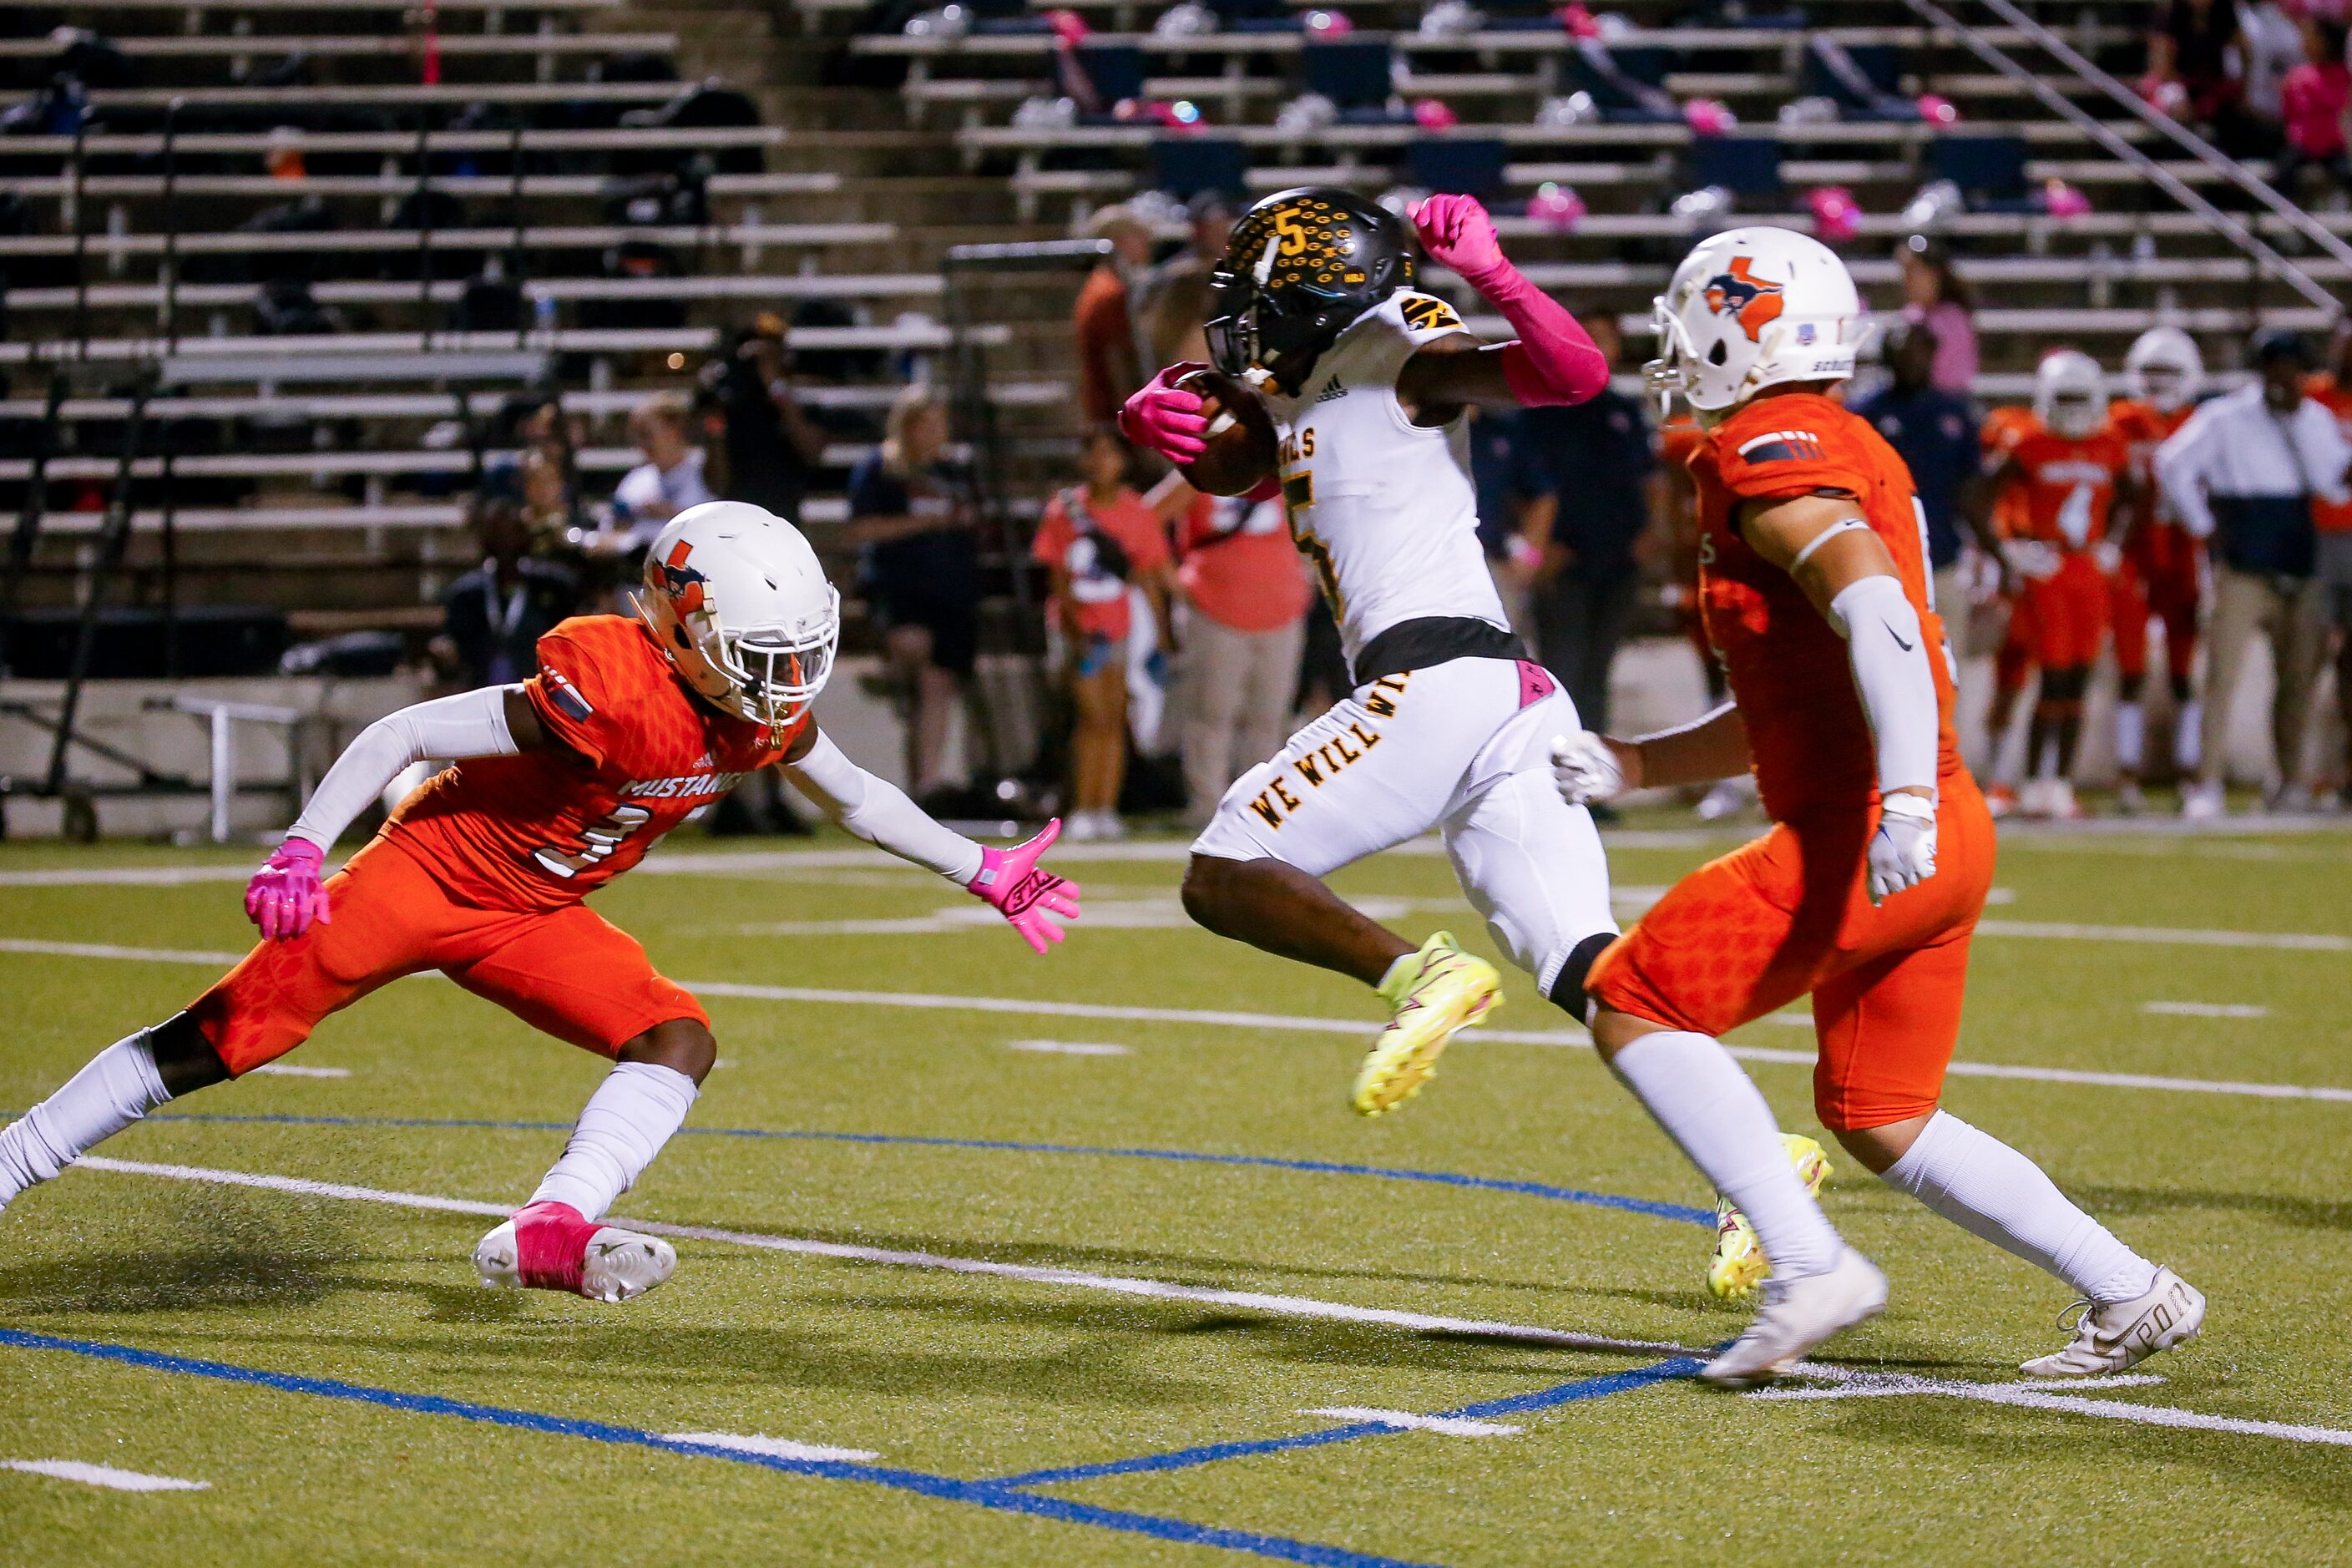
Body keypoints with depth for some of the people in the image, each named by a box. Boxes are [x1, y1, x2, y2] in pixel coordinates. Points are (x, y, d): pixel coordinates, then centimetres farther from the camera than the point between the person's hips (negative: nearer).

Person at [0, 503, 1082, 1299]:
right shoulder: (606, 688, -31)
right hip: (425, 875, -7)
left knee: (680, 1042, -14)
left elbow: (854, 796, 14)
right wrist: (301, 852, -35)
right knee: (219, 1042, -8)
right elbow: (401, 736, -27)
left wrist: (984, 874, 16)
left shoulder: (767, 713, -8)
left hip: (532, 922, 7)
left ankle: (547, 1233, -28)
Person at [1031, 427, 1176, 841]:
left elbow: (1149, 578, 7)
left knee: (1114, 720, 2)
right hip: (1078, 627, -2)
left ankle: (1106, 811, 7)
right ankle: (1082, 811, -4)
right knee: (1094, 717, -10)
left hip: (1120, 628, 2)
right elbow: (1059, 577, -3)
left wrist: (1163, 636, 7)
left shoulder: (1139, 513, 1)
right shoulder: (1065, 509, -4)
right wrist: (1076, 629, -13)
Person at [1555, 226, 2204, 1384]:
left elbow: (1875, 611, -26)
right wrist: (1639, 765, 22)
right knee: (1879, 1123, 18)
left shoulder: (1769, 451, -9)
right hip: (1941, 843, 10)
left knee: (1634, 1010, -3)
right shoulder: (1849, 454, 22)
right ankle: (2129, 1296, 16)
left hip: (1862, 840, -10)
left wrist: (1906, 794, -37)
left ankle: (1805, 1265, -9)